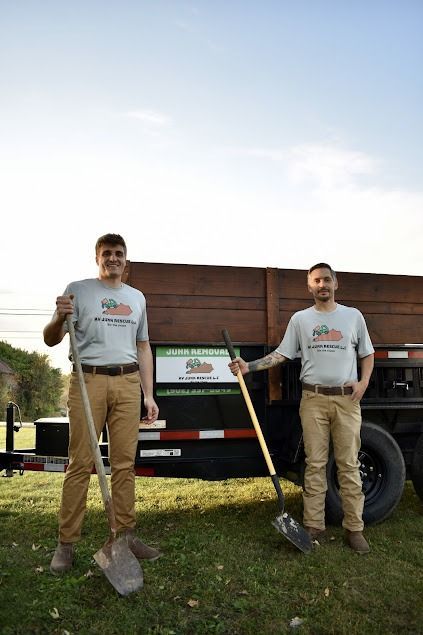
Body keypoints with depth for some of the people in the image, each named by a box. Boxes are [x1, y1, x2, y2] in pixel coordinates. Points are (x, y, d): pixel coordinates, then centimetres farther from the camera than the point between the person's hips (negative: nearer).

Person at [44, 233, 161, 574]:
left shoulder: (137, 297, 18)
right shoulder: (79, 290, 5)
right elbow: (51, 340, 1)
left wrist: (149, 394, 14)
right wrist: (59, 318, -22)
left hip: (128, 383, 4)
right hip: (88, 380, -3)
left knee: (125, 462, 6)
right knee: (81, 463, -2)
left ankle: (126, 534, 16)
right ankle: (67, 542, 8)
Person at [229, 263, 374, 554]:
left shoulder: (353, 316, 7)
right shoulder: (300, 319, 6)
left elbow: (367, 354, 13)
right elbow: (282, 355, 5)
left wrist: (364, 382, -4)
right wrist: (249, 366, -7)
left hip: (347, 399, 0)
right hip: (313, 399, 0)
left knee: (349, 465, 5)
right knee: (315, 465, 5)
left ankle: (354, 528, 14)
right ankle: (315, 526, 14)